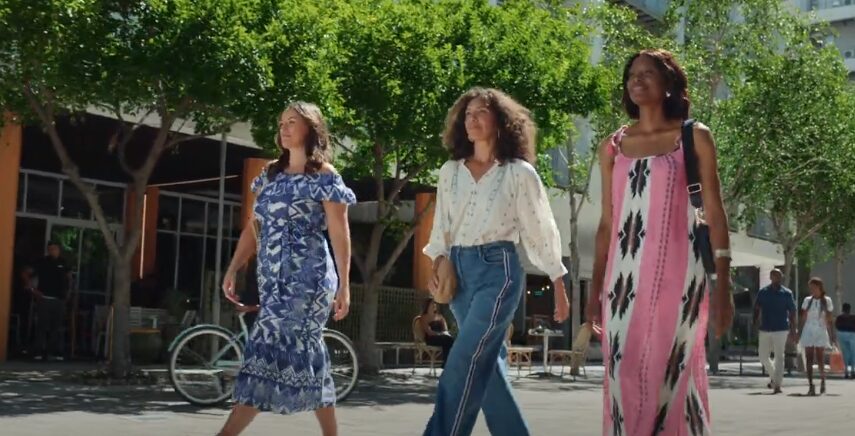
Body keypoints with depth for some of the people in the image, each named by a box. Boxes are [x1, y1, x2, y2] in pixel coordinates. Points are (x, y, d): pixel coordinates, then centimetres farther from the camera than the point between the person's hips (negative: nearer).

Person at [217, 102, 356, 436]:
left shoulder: (324, 176, -4)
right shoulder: (270, 173, 14)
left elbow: (340, 235, -6)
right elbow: (254, 227, 16)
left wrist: (344, 285, -11)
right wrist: (232, 270, 9)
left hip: (308, 278, -7)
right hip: (273, 279, 7)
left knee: (269, 348, -12)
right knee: (305, 353, 9)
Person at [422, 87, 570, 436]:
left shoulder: (519, 172, -2)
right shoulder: (450, 171, 11)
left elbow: (540, 230, 1)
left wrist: (559, 287, 3)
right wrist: (437, 265, 1)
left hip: (498, 270, -5)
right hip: (459, 270, 5)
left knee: (463, 364, -14)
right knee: (486, 363, 8)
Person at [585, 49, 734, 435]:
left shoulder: (695, 137, 5)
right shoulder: (613, 146, 12)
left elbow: (714, 214, 2)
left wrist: (723, 287, -4)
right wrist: (596, 289, 10)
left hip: (677, 273, -3)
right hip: (625, 275, 3)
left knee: (671, 373, -3)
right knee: (625, 375, 0)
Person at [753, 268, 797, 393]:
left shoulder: (787, 293, 3)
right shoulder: (763, 292, 8)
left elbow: (792, 312, 6)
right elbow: (757, 308, 4)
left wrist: (793, 331, 4)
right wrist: (756, 319, -15)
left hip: (781, 329, -3)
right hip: (765, 329, 3)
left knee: (779, 357, -6)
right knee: (763, 357, 8)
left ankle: (777, 384, -4)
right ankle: (774, 377, 31)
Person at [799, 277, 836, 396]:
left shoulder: (827, 300, 2)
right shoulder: (807, 300, 5)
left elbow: (828, 320, 3)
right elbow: (803, 318, 6)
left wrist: (831, 335, 0)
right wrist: (799, 333, 3)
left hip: (821, 332, -1)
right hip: (808, 331, 1)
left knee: (820, 359, 0)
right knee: (809, 359, -2)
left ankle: (822, 381, 23)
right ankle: (811, 385, -2)